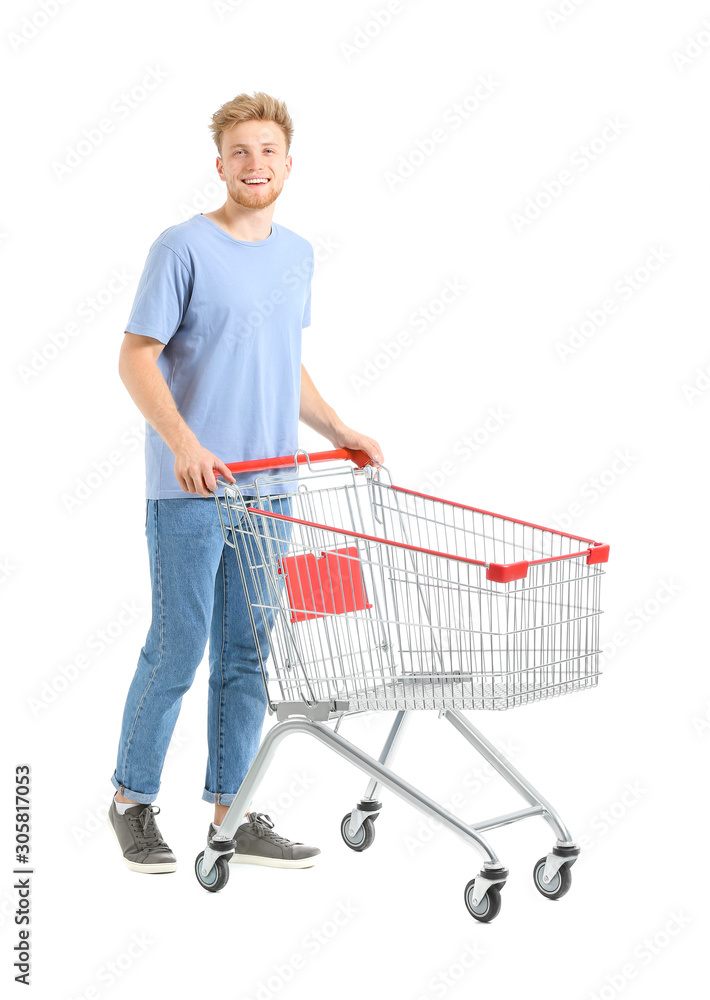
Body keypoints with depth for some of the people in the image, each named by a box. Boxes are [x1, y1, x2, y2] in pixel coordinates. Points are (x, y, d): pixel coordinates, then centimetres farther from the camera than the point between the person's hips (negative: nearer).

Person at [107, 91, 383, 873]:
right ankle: (132, 801, 16)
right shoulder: (183, 249, -7)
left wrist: (340, 434, 15)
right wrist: (184, 443, -23)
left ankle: (232, 815, 17)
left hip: (267, 487, 6)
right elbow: (137, 358, -10)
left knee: (248, 655, 8)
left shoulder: (298, 254, 13)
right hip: (190, 492, -6)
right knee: (177, 650, -1)